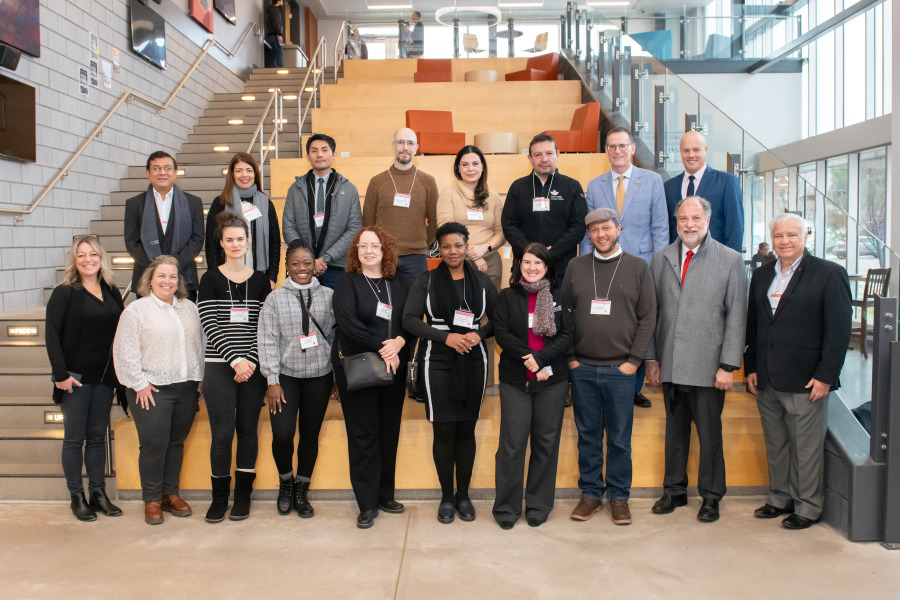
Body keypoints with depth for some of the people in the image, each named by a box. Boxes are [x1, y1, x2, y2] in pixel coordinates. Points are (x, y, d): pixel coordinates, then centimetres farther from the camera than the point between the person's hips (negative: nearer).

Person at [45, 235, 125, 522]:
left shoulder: (112, 292, 8)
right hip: (76, 377, -4)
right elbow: (52, 335, -10)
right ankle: (77, 497, 15)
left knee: (98, 436, 12)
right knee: (74, 438, 5)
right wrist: (61, 374, -16)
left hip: (105, 377, 4)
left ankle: (98, 493, 21)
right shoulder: (64, 293, -6)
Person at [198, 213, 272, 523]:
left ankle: (243, 494, 19)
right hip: (219, 367, -2)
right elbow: (210, 325, -6)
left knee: (248, 430, 7)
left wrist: (251, 360, -8)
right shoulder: (211, 279, 2)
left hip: (253, 367, 2)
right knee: (222, 433, -2)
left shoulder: (261, 280, 9)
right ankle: (219, 496, 13)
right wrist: (235, 360, -14)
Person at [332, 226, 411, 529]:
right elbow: (348, 322, -13)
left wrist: (398, 342, -15)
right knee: (364, 435, -1)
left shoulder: (398, 283, 11)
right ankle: (367, 504, 7)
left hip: (394, 367, 4)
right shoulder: (348, 283, 0)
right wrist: (382, 346, -16)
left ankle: (385, 495, 22)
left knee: (389, 432, 8)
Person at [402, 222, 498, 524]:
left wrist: (479, 334, -10)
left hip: (473, 362, 2)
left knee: (467, 429, 7)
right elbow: (409, 319, -6)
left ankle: (463, 495, 21)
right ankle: (446, 497, 17)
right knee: (444, 431, 1)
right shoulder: (426, 281, 3)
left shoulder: (482, 281, 9)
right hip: (438, 362, -2)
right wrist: (446, 336, -15)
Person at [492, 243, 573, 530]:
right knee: (512, 444, -1)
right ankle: (507, 507, 12)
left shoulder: (559, 297, 8)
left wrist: (541, 358, -14)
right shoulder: (508, 296, 6)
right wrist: (529, 358, -13)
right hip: (514, 380, -1)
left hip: (552, 380, 1)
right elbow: (501, 333, -3)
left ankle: (539, 506, 20)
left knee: (546, 442, 6)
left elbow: (566, 336, 0)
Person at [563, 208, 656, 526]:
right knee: (588, 435, 9)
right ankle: (591, 492, 22)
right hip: (583, 368, 2)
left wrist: (634, 359, -5)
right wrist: (569, 356, 1)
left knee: (620, 437, 6)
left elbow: (648, 317, 1)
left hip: (621, 369, -1)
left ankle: (619, 496, 20)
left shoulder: (637, 267, 3)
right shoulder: (576, 266, 7)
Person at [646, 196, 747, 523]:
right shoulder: (661, 259, 8)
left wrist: (728, 365, -8)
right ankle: (674, 490, 29)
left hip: (708, 366, -3)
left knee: (710, 434, 7)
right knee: (675, 431, 14)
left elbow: (736, 316, -4)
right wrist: (651, 357, 7)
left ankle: (710, 496, 24)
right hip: (670, 364, 3)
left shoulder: (730, 260, -1)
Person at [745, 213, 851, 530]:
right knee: (775, 444, 15)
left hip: (805, 381, -5)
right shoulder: (761, 275, 12)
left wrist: (825, 376, -13)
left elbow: (839, 331, -8)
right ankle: (780, 498, 29)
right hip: (767, 381, 5)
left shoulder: (829, 274, -4)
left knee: (807, 447, 4)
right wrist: (751, 367, 10)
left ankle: (808, 507, 19)